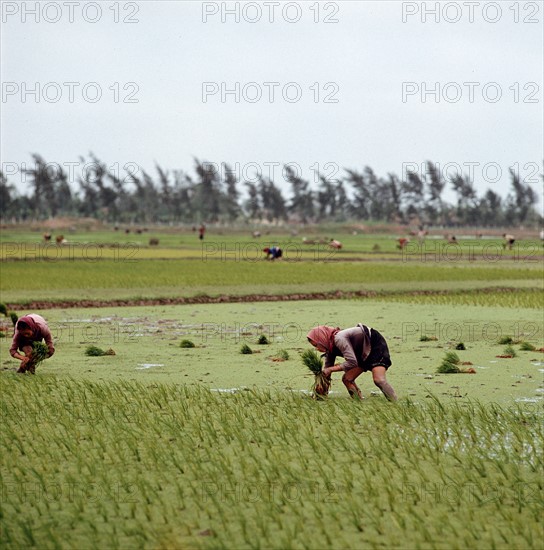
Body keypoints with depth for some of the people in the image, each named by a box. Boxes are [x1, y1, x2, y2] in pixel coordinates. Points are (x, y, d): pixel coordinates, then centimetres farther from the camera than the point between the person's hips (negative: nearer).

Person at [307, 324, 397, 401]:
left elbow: (352, 363, -32)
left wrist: (331, 369, -23)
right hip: (363, 353, 10)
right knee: (347, 379, 0)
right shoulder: (330, 349, 0)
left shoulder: (339, 339, -29)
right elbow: (326, 373, 6)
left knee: (378, 380, -26)